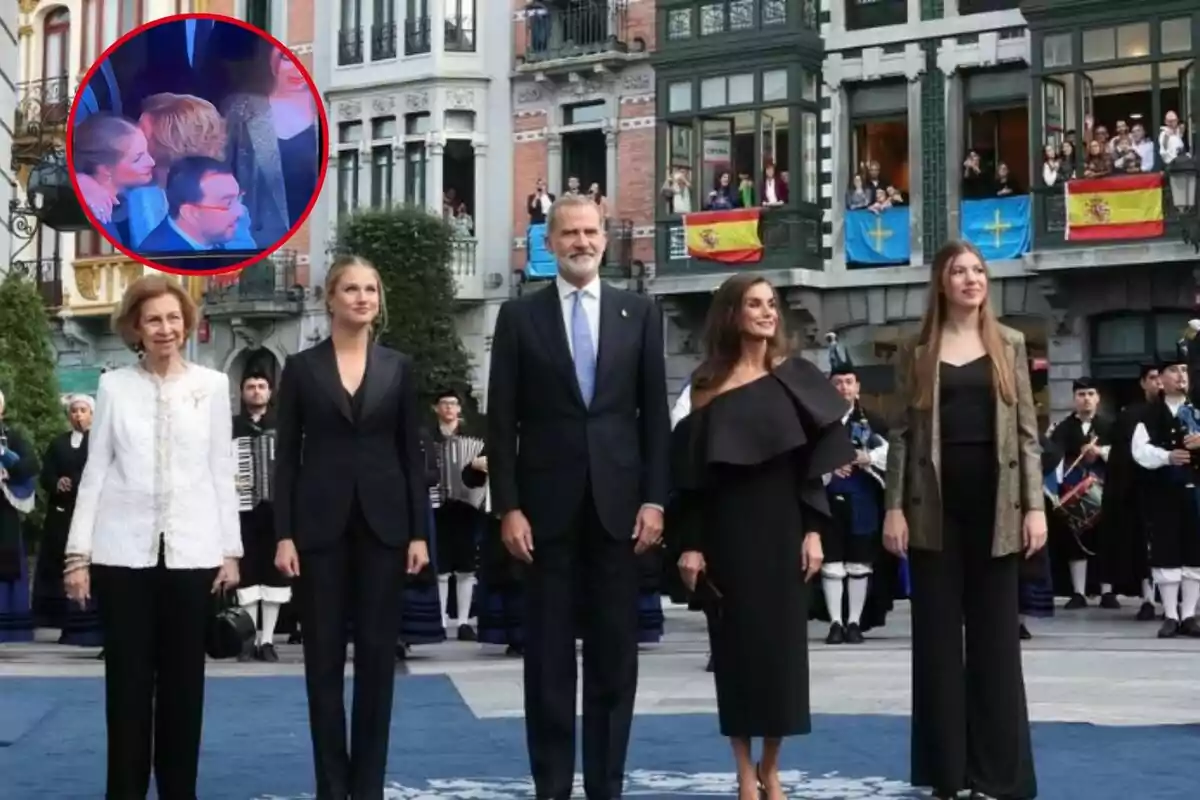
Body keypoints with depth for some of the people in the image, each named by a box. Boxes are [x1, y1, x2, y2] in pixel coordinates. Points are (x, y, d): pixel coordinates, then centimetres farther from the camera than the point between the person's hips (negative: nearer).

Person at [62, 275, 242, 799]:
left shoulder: (212, 385, 6)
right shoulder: (114, 386, 4)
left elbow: (222, 471, 8)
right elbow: (95, 470, 3)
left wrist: (231, 549, 4)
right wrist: (78, 552, -1)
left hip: (192, 551, 1)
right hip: (123, 551, -1)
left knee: (183, 679, 6)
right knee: (128, 679, 3)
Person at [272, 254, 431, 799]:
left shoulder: (399, 368, 6)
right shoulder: (302, 367, 2)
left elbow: (411, 453, 5)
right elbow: (286, 456, 0)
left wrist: (419, 532, -1)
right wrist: (283, 534, -7)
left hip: (383, 523, 1)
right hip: (321, 524, -1)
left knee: (377, 655, 3)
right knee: (324, 658, 3)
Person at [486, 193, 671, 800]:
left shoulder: (639, 313, 7)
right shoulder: (519, 316, 3)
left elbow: (654, 414, 6)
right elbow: (501, 420, 1)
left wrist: (654, 499, -2)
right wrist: (508, 507, -6)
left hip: (618, 504, 1)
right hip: (548, 505, -1)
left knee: (614, 652, 5)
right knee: (548, 653, 3)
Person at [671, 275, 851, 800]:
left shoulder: (795, 377, 4)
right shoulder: (708, 384, 2)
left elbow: (813, 459, 3)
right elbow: (690, 467, 0)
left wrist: (813, 529, -6)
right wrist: (690, 542, -6)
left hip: (782, 525, 1)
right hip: (727, 529, -1)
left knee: (782, 640, 2)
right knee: (736, 643, 1)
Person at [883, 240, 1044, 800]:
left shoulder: (1009, 345, 7)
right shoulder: (917, 351, 4)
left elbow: (1026, 429, 4)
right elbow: (901, 432, 3)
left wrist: (1034, 505, -3)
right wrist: (894, 507, -5)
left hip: (994, 501, 0)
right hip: (935, 502, 0)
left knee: (995, 633, 3)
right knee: (937, 635, 3)